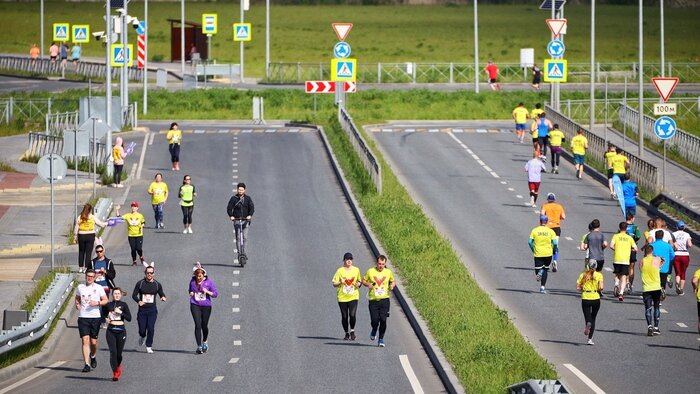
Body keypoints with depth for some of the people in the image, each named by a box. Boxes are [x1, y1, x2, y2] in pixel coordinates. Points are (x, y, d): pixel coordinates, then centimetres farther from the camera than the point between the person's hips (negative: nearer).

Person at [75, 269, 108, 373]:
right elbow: (77, 298, 25)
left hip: (95, 317, -1)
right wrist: (77, 304, 4)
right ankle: (87, 364, -11)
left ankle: (93, 356, 37)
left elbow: (105, 300, 4)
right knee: (85, 340, -9)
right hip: (83, 317, 1)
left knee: (93, 341, 6)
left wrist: (97, 303, -14)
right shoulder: (80, 287, 9)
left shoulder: (98, 288, 2)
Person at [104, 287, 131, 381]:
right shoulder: (108, 305, 6)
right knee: (113, 352, -11)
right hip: (111, 330, 0)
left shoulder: (123, 305, 2)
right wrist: (106, 319, -2)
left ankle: (118, 366, 37)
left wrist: (121, 312, -16)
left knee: (119, 353, 6)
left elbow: (129, 318, -4)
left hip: (121, 330, 0)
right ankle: (115, 373, -8)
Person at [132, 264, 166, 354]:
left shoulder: (157, 284, 3)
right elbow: (134, 295, 0)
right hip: (142, 309, 0)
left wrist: (163, 297, -13)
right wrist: (139, 301, -20)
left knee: (151, 328, -13)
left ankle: (149, 346, 0)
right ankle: (142, 336, 39)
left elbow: (161, 294, 12)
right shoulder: (140, 283, 0)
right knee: (142, 329, 1)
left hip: (152, 310, 0)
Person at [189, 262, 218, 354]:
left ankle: (204, 342, 38)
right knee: (198, 325, -12)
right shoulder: (192, 281, 4)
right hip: (195, 306, 0)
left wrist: (207, 292, -16)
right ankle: (199, 346, -11)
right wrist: (191, 293, 0)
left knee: (204, 326, 8)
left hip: (206, 306, 0)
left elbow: (215, 294, 1)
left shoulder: (209, 282, -3)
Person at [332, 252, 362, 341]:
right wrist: (340, 282, -19)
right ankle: (347, 333, 22)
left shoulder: (356, 270, 6)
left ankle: (352, 331, 6)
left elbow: (360, 281, 18)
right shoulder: (340, 271, 0)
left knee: (352, 314, -16)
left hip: (353, 296, 0)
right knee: (344, 316, 4)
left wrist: (359, 284, -4)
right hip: (342, 297, 0)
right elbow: (334, 284, 1)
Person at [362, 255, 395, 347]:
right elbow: (363, 280, 13)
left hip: (384, 299, 1)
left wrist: (392, 285, -1)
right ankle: (374, 331, 28)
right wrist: (368, 284, -9)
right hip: (373, 300, -1)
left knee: (383, 319, -9)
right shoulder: (370, 271, 2)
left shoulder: (388, 272, 6)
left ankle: (381, 339, 8)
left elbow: (393, 281, 21)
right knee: (374, 319, -8)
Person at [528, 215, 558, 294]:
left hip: (538, 254, -1)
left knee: (538, 269, 9)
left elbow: (530, 242, -4)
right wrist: (554, 250, 11)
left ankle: (539, 273, -30)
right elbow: (555, 243, -8)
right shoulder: (550, 231, -2)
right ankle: (542, 287, 8)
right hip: (548, 254, 1)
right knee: (545, 270, 15)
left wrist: (533, 249, 13)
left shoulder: (535, 230, -1)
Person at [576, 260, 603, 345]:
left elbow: (578, 287, -1)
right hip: (596, 299, 0)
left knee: (588, 319, 2)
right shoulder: (599, 275, -3)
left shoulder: (583, 275, 2)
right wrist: (600, 289, 9)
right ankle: (590, 338, 13)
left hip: (585, 299, 0)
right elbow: (601, 287, -12)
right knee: (593, 319, 15)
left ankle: (588, 324, -35)